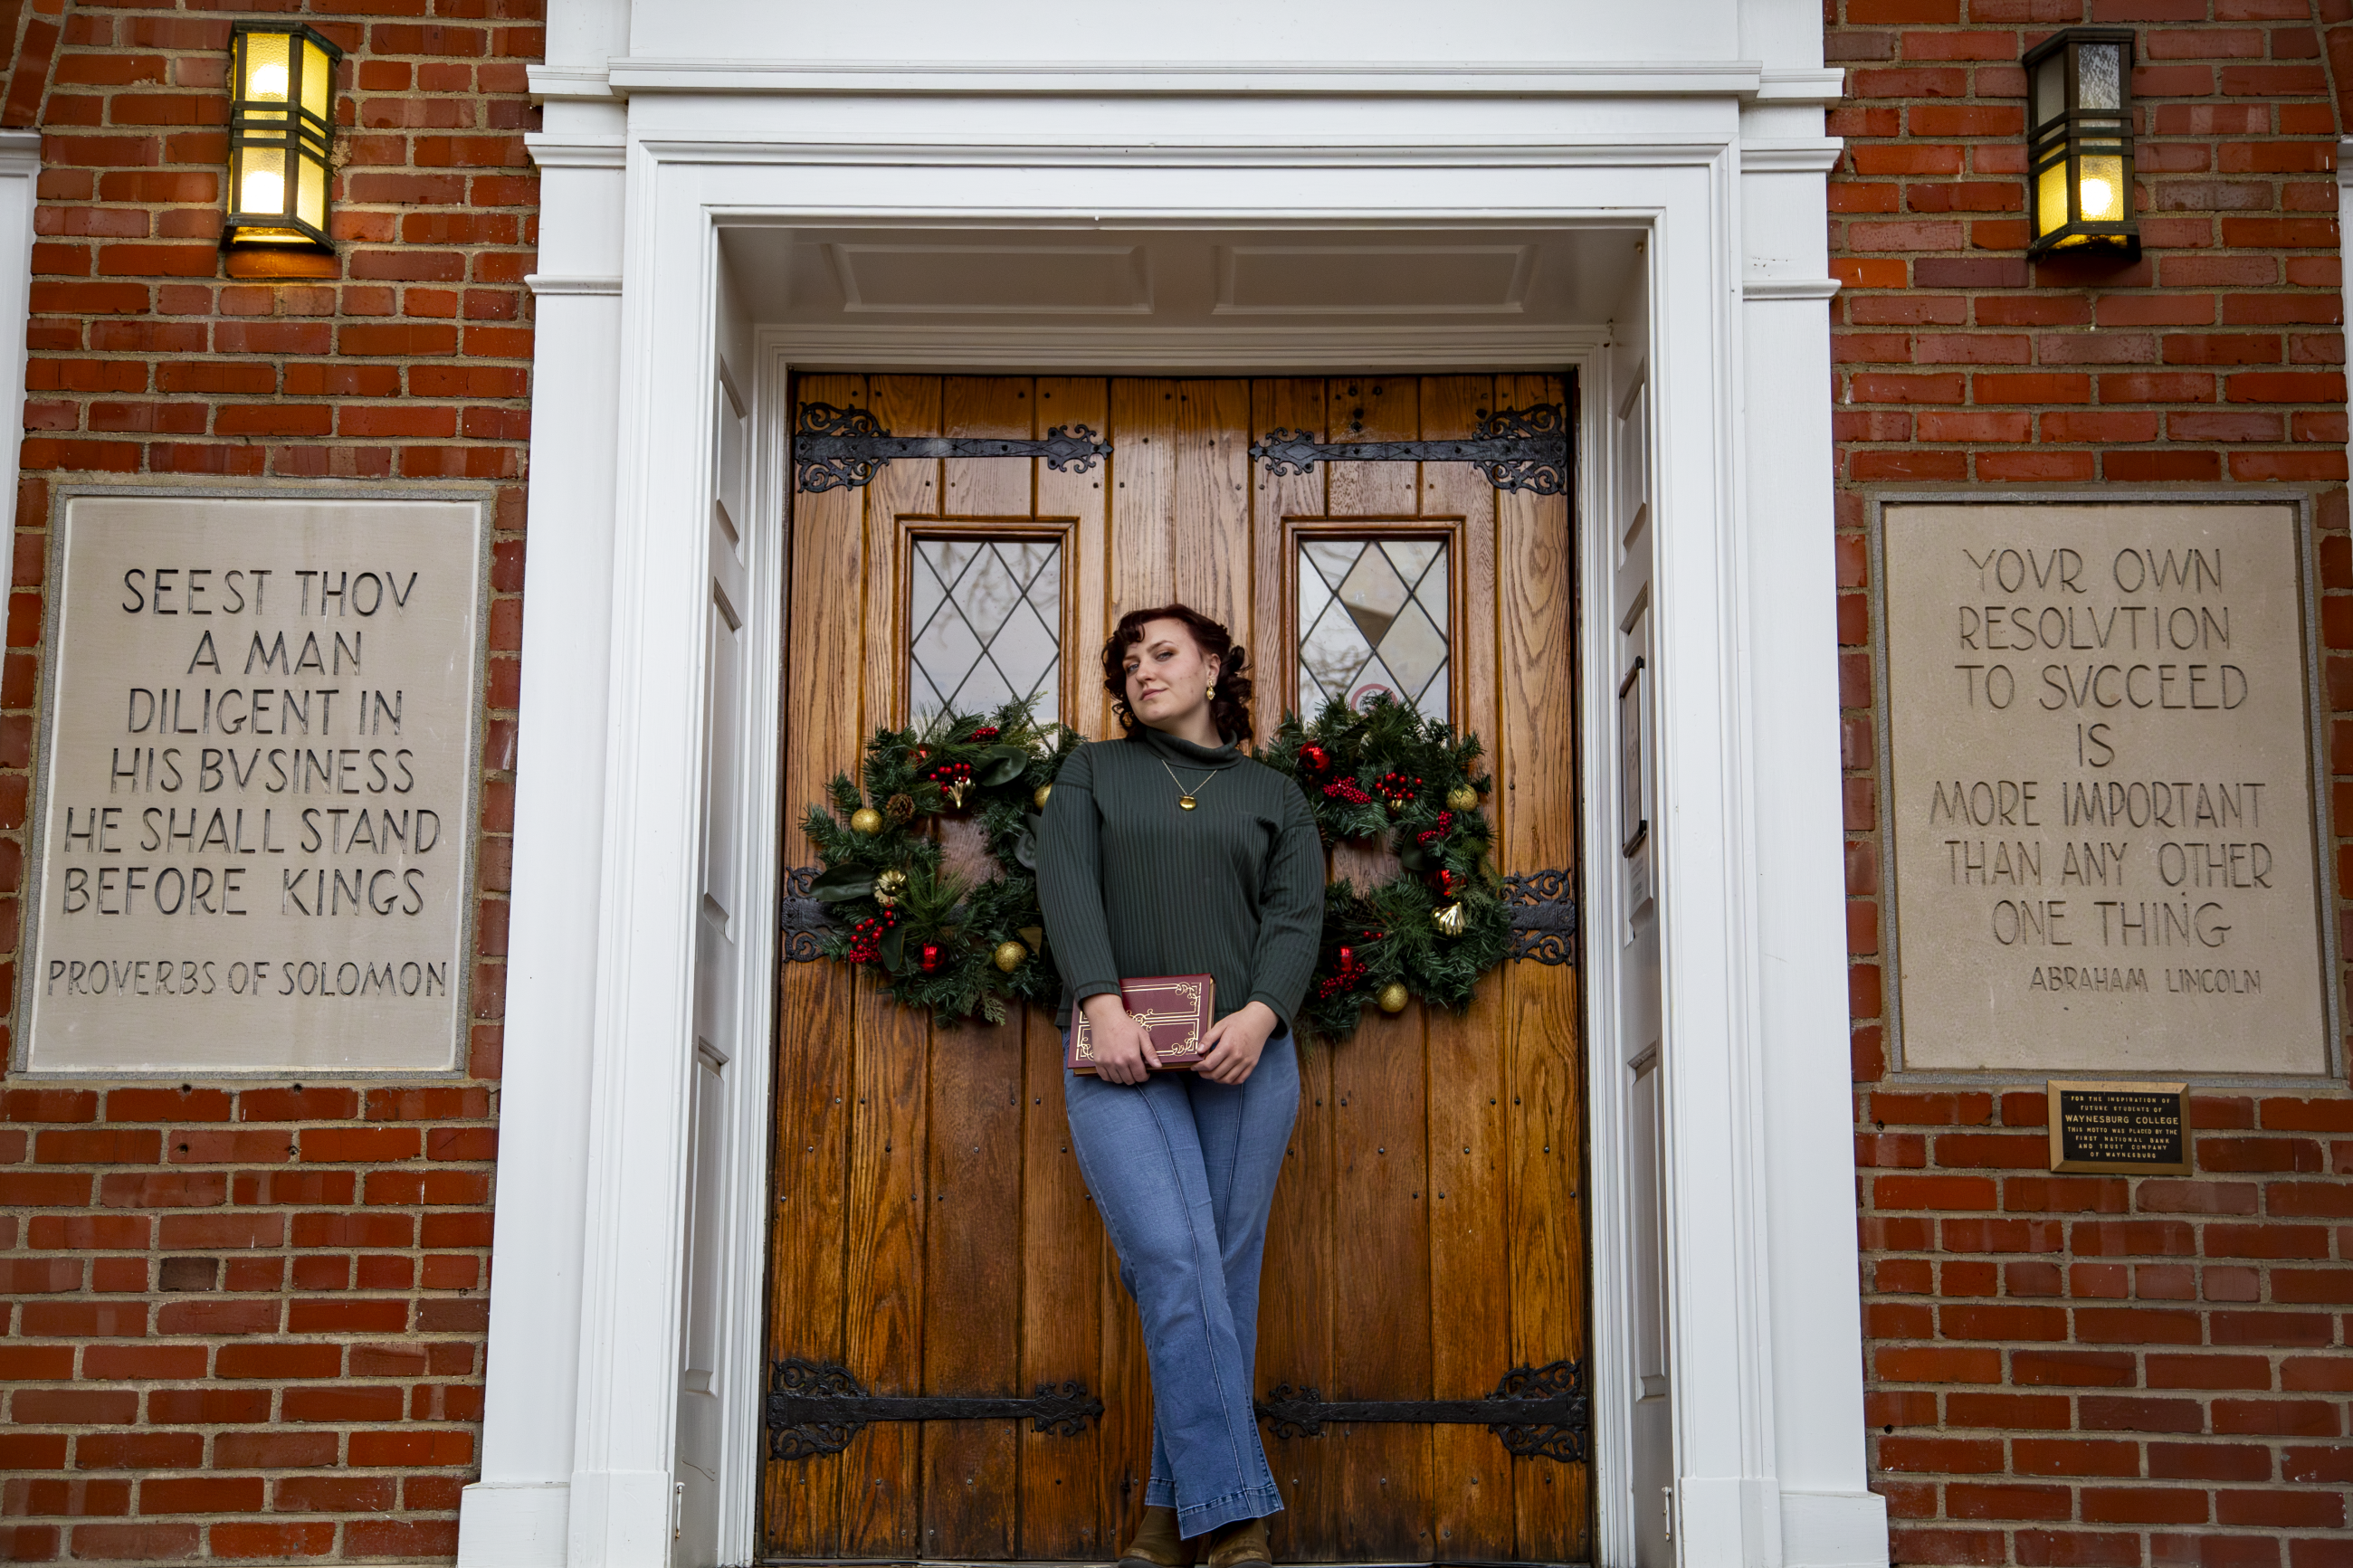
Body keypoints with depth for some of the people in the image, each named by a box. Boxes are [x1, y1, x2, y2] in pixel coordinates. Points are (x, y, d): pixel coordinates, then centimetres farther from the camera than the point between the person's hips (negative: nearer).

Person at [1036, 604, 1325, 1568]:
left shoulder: (1274, 795, 18)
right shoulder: (1092, 774, 18)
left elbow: (1297, 914, 5)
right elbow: (1067, 885, 2)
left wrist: (1259, 1015, -14)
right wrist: (1103, 1004, -15)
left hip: (1244, 1056, 1)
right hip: (1120, 1057, -1)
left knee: (1222, 1274, -1)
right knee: (1175, 1263, -15)